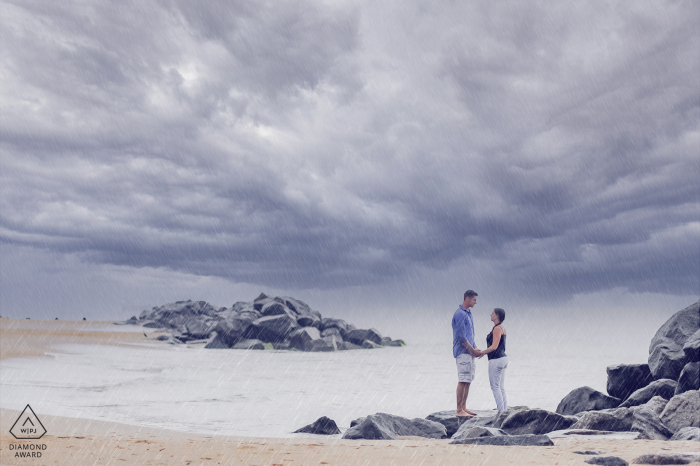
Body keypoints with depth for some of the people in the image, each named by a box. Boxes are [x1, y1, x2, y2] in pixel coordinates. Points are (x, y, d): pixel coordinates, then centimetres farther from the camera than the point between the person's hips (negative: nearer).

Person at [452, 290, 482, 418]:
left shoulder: (468, 313, 17)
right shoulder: (459, 314, -14)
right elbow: (461, 337, -18)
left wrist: (475, 349, 11)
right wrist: (472, 350, -12)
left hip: (469, 353, 10)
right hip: (462, 352, -10)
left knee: (468, 381, 11)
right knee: (462, 381, -9)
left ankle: (464, 408, 17)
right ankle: (459, 410, -5)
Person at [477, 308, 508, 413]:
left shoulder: (497, 328, -16)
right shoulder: (502, 328, 13)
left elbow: (494, 347, -21)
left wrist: (481, 352, -10)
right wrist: (484, 352, 16)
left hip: (496, 360, -10)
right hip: (503, 358, 10)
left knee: (495, 387, -3)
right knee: (501, 387, 12)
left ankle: (501, 411, -1)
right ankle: (505, 410, 14)